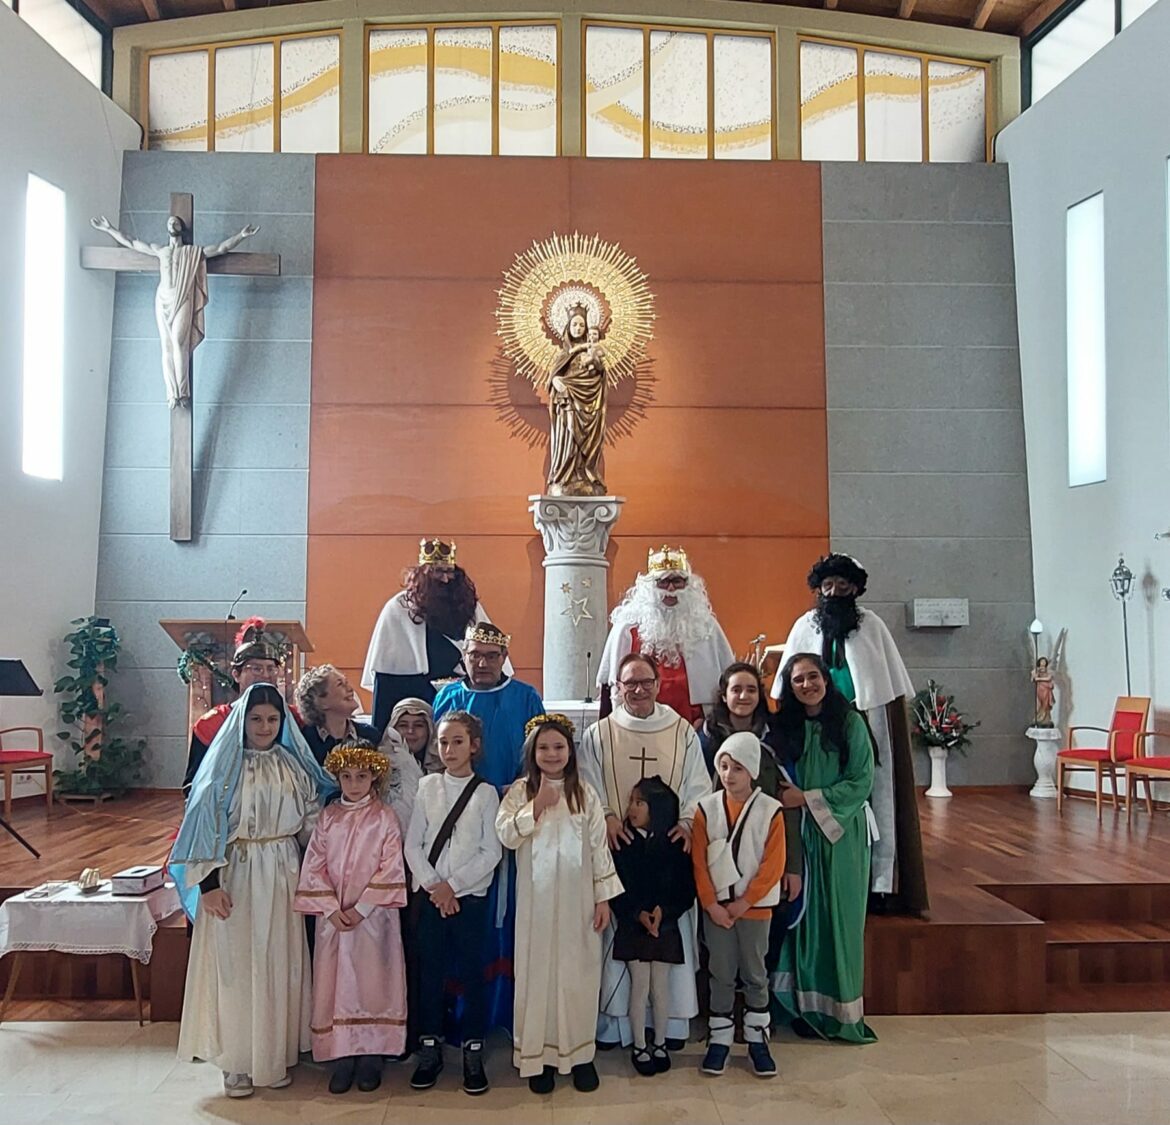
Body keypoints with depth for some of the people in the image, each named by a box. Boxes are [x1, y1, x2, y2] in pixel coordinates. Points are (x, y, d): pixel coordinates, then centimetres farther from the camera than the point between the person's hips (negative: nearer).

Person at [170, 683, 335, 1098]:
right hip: (234, 875, -3)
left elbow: (311, 822, 8)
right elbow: (205, 824, -9)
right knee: (235, 964, 3)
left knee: (279, 963, 9)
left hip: (281, 875, 3)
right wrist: (209, 883, -15)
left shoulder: (293, 764, 4)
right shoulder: (224, 765, -6)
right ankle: (237, 1062, 16)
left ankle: (277, 1054, 23)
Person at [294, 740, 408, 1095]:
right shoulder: (328, 817, 5)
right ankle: (342, 1057, 14)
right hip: (332, 915, 3)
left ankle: (371, 1057, 12)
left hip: (373, 915, -2)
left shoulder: (385, 817, -2)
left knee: (372, 981, 1)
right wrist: (332, 909, -10)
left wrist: (362, 908, -14)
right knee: (336, 983, 4)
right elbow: (314, 867, 1)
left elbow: (390, 868, -8)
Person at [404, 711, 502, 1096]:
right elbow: (413, 844, 2)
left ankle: (473, 1052, 16)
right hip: (430, 894, 2)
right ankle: (429, 1050, 21)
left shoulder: (486, 793, -1)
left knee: (472, 973, 3)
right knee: (429, 971, 7)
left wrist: (453, 885, -11)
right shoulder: (427, 786, 5)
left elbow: (491, 852, -6)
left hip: (470, 895, -2)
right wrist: (434, 886, -8)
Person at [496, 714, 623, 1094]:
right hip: (536, 900, -1)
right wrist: (538, 805, -22)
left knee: (579, 973, 7)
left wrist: (603, 897, -1)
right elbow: (506, 835, -14)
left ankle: (579, 1052, 21)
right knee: (537, 973, 6)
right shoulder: (520, 791, -1)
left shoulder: (585, 793, 1)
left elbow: (599, 847, 1)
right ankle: (539, 1054, 18)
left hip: (577, 899, 1)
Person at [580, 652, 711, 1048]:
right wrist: (605, 818, -13)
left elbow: (698, 785, 5)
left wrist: (687, 821, -11)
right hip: (617, 851, 0)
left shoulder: (683, 732, 7)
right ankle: (614, 1019, 13)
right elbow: (586, 789, 3)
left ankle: (672, 1020, 16)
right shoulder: (598, 735, 5)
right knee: (616, 934, 1)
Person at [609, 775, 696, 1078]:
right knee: (639, 986, 4)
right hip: (632, 926, 0)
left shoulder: (675, 845, -4)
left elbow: (686, 890, -3)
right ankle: (639, 1046, 19)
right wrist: (638, 914, -19)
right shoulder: (622, 843, -5)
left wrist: (663, 912, -17)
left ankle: (659, 1044, 25)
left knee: (660, 987, 8)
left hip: (666, 926, 0)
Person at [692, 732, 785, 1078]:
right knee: (721, 974, 10)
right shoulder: (706, 808, -4)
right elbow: (699, 862, -3)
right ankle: (719, 1038, 21)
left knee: (755, 974, 10)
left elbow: (773, 865, -9)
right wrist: (712, 904, -9)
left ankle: (757, 1039, 24)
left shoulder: (770, 811, -8)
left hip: (755, 907, -1)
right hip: (716, 907, 1)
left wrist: (744, 902, -12)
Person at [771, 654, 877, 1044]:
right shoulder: (786, 726, 6)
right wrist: (787, 798, -8)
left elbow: (861, 782, -9)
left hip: (843, 834, -3)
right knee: (806, 916, 3)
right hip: (801, 833, 3)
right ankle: (807, 1007, 12)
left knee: (840, 918, 3)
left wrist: (806, 798, -12)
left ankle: (841, 1010, 13)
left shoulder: (850, 723, -4)